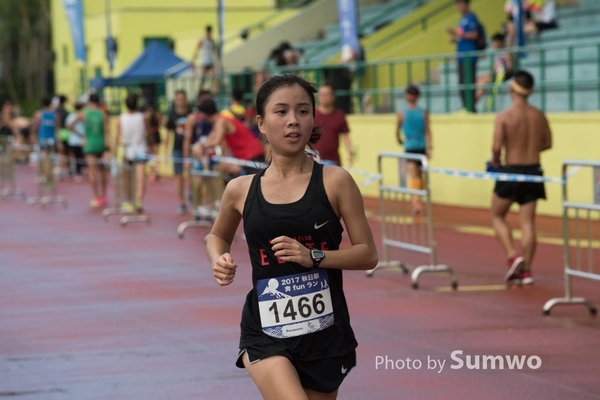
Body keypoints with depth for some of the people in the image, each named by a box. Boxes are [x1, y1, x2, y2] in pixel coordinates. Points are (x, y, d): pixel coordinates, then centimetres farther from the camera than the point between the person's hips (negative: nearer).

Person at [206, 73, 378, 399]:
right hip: (265, 333, -1)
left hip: (325, 332, 1)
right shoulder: (241, 191, 0)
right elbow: (217, 236, 20)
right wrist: (219, 261, -2)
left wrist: (314, 256, -18)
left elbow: (368, 254, -4)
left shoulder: (334, 182, -5)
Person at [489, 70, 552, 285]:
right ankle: (526, 270, 6)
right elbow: (547, 143, 12)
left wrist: (495, 161, 2)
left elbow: (496, 147, -18)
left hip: (511, 171, -4)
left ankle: (513, 256, -4)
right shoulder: (539, 116, 2)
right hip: (533, 171, 4)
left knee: (497, 216, 15)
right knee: (528, 222, 7)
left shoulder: (504, 116, -13)